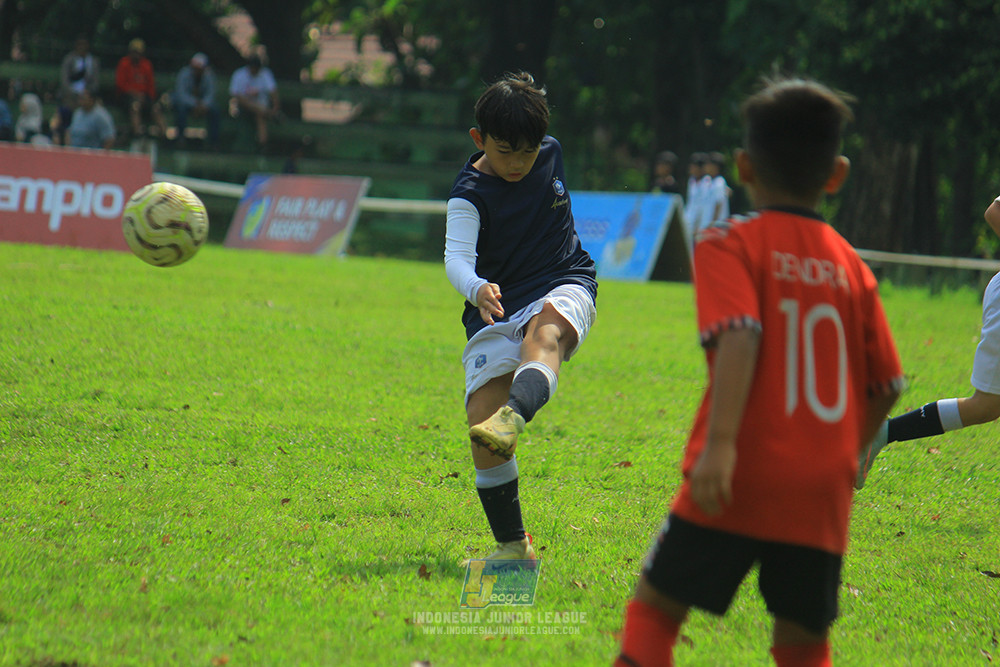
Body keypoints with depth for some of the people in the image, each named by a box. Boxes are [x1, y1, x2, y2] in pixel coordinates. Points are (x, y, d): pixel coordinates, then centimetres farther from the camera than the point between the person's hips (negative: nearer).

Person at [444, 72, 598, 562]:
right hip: (496, 309, -1)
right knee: (481, 425, -16)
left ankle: (512, 420, -67)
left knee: (545, 332, -38)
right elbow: (456, 257, -26)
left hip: (564, 286, 1)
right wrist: (477, 289, -47)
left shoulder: (551, 153, 4)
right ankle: (511, 545, -3)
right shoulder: (469, 194, -11)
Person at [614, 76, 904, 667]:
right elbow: (886, 385, 12)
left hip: (741, 481, -4)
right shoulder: (850, 265, 12)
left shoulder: (731, 244, 0)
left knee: (657, 606, 6)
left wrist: (720, 444, -25)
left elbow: (740, 336, -18)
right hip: (822, 494, 4)